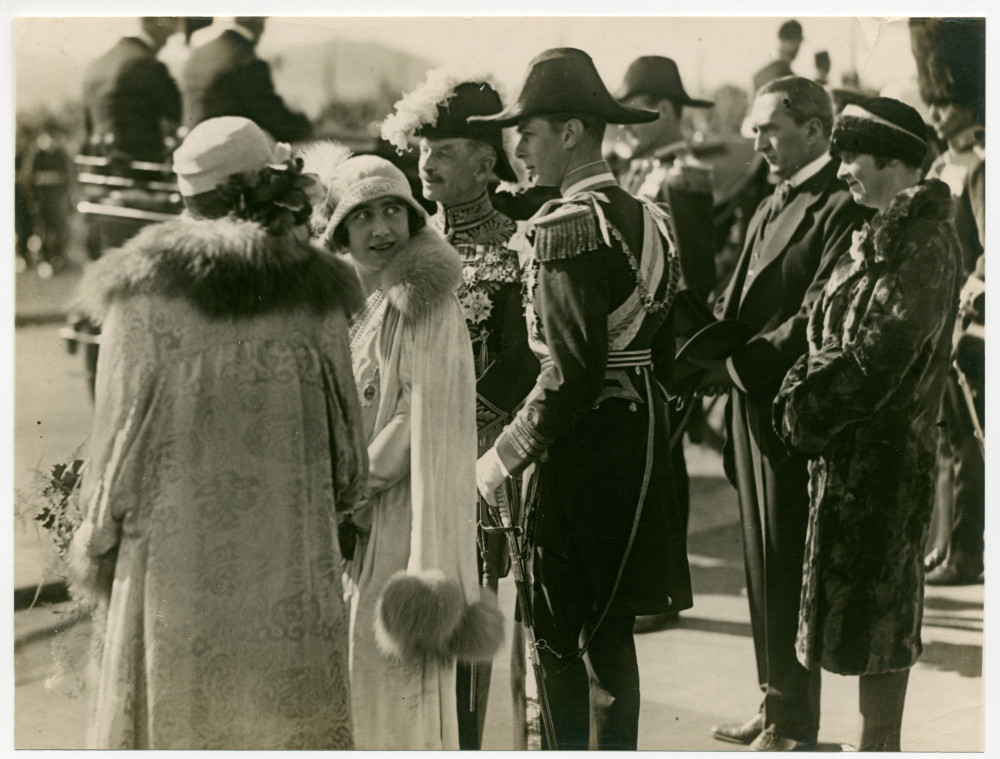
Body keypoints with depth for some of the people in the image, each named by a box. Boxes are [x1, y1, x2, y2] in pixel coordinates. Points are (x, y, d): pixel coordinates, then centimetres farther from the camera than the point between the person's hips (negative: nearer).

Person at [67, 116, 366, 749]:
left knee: (170, 712, 7)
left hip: (173, 551, -1)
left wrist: (97, 543, 9)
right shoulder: (314, 291, 0)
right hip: (287, 554, 1)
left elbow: (121, 426, -2)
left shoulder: (146, 287, -4)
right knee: (291, 715, 6)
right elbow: (345, 423, 7)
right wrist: (341, 499, 25)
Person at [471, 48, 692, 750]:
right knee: (610, 631, 16)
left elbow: (571, 371, -23)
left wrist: (504, 460, -15)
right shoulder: (643, 218, 9)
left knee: (559, 637, 0)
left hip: (583, 447, -9)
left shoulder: (568, 226, -18)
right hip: (638, 439, 9)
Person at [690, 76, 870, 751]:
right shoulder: (770, 209, 16)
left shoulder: (844, 208, -14)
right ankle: (774, 703, 27)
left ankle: (795, 726, 9)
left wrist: (734, 367, -20)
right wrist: (702, 359, 0)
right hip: (754, 409, 9)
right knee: (763, 568, 15)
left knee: (788, 573, -1)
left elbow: (816, 323, -21)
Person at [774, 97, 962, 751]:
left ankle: (877, 742, 7)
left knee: (873, 605, -2)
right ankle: (881, 741, 24)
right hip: (858, 445, 10)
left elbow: (878, 354, -22)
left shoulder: (921, 243, -18)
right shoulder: (894, 234, 13)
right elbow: (842, 334, 16)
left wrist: (808, 404, -12)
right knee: (882, 605, 15)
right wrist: (810, 394, 4)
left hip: (878, 451, -10)